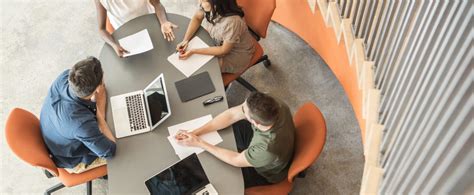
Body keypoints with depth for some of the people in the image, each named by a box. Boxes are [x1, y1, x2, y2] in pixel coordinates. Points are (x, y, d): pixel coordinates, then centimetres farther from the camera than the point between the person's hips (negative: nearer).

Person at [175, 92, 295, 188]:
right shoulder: (272, 105, -33)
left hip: (264, 172, -5)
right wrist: (195, 132, -23)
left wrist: (199, 143, -23)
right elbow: (231, 115, -21)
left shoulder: (269, 150, -47)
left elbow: (236, 160, -27)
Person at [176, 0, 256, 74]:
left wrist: (194, 51, -28)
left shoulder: (232, 22, -42)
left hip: (235, 53, -5)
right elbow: (197, 18, -3)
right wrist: (185, 40, -15)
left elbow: (224, 50, -27)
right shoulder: (211, 7, -25)